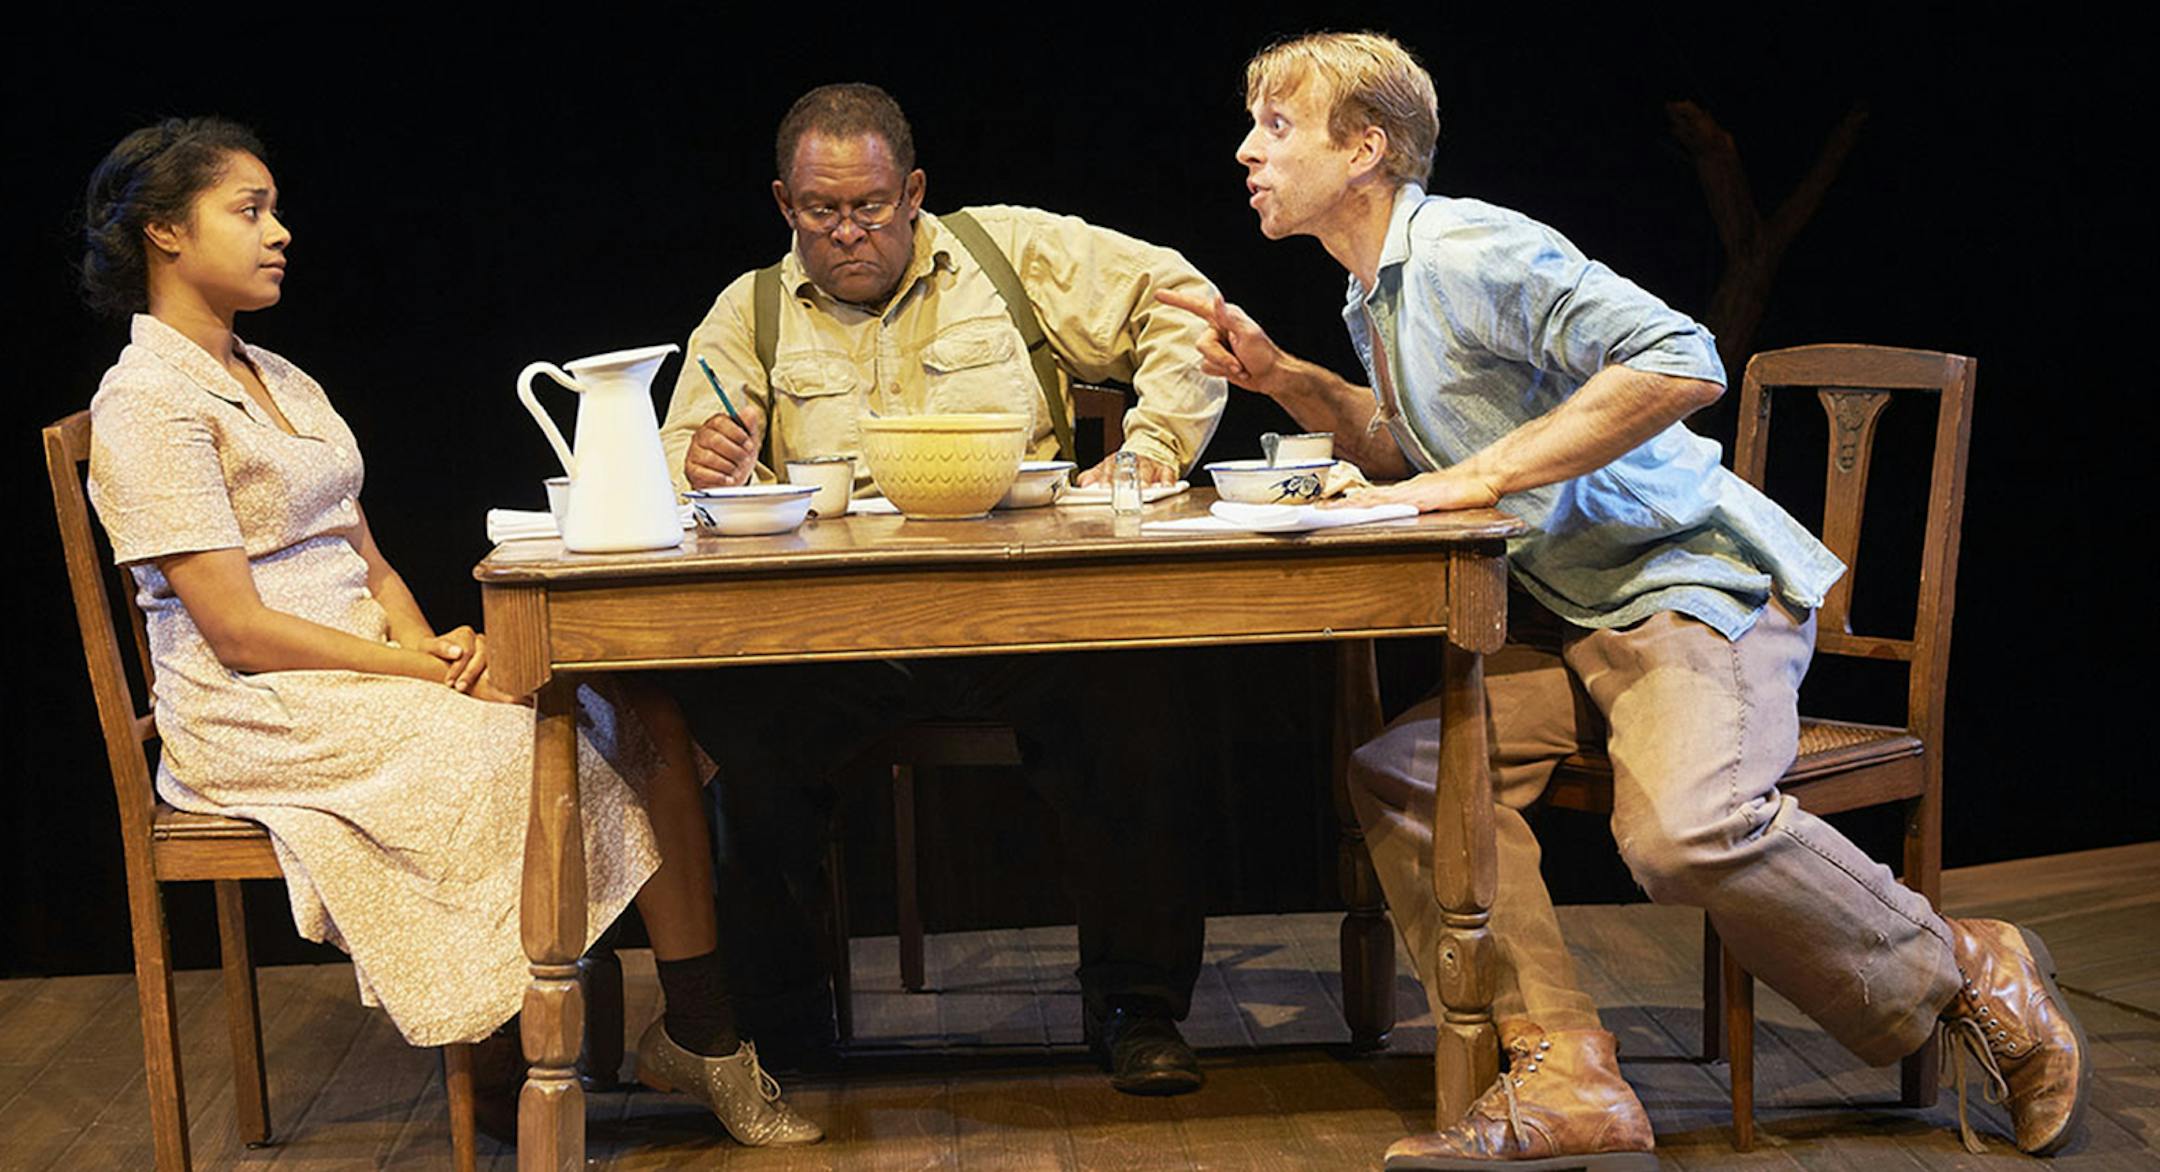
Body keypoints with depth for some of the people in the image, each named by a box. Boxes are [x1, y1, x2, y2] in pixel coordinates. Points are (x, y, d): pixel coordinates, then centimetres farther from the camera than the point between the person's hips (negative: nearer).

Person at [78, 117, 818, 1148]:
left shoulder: (281, 383, 18)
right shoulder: (146, 403, -9)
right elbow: (240, 631, -16)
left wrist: (432, 647, -6)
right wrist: (428, 667, -16)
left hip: (363, 669, 8)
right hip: (264, 715, -8)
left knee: (647, 714, -11)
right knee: (560, 744, -23)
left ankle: (698, 1034, -13)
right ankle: (700, 1041, -9)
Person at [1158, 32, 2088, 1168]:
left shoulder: (1472, 250, -16)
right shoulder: (1374, 293, 15)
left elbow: (1679, 362, -26)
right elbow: (1411, 452, 30)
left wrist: (1480, 478, -24)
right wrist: (1282, 377, 14)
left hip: (1692, 578, -9)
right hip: (1566, 613, 10)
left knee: (1688, 828, -31)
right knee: (1398, 770, -9)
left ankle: (1967, 973, -6)